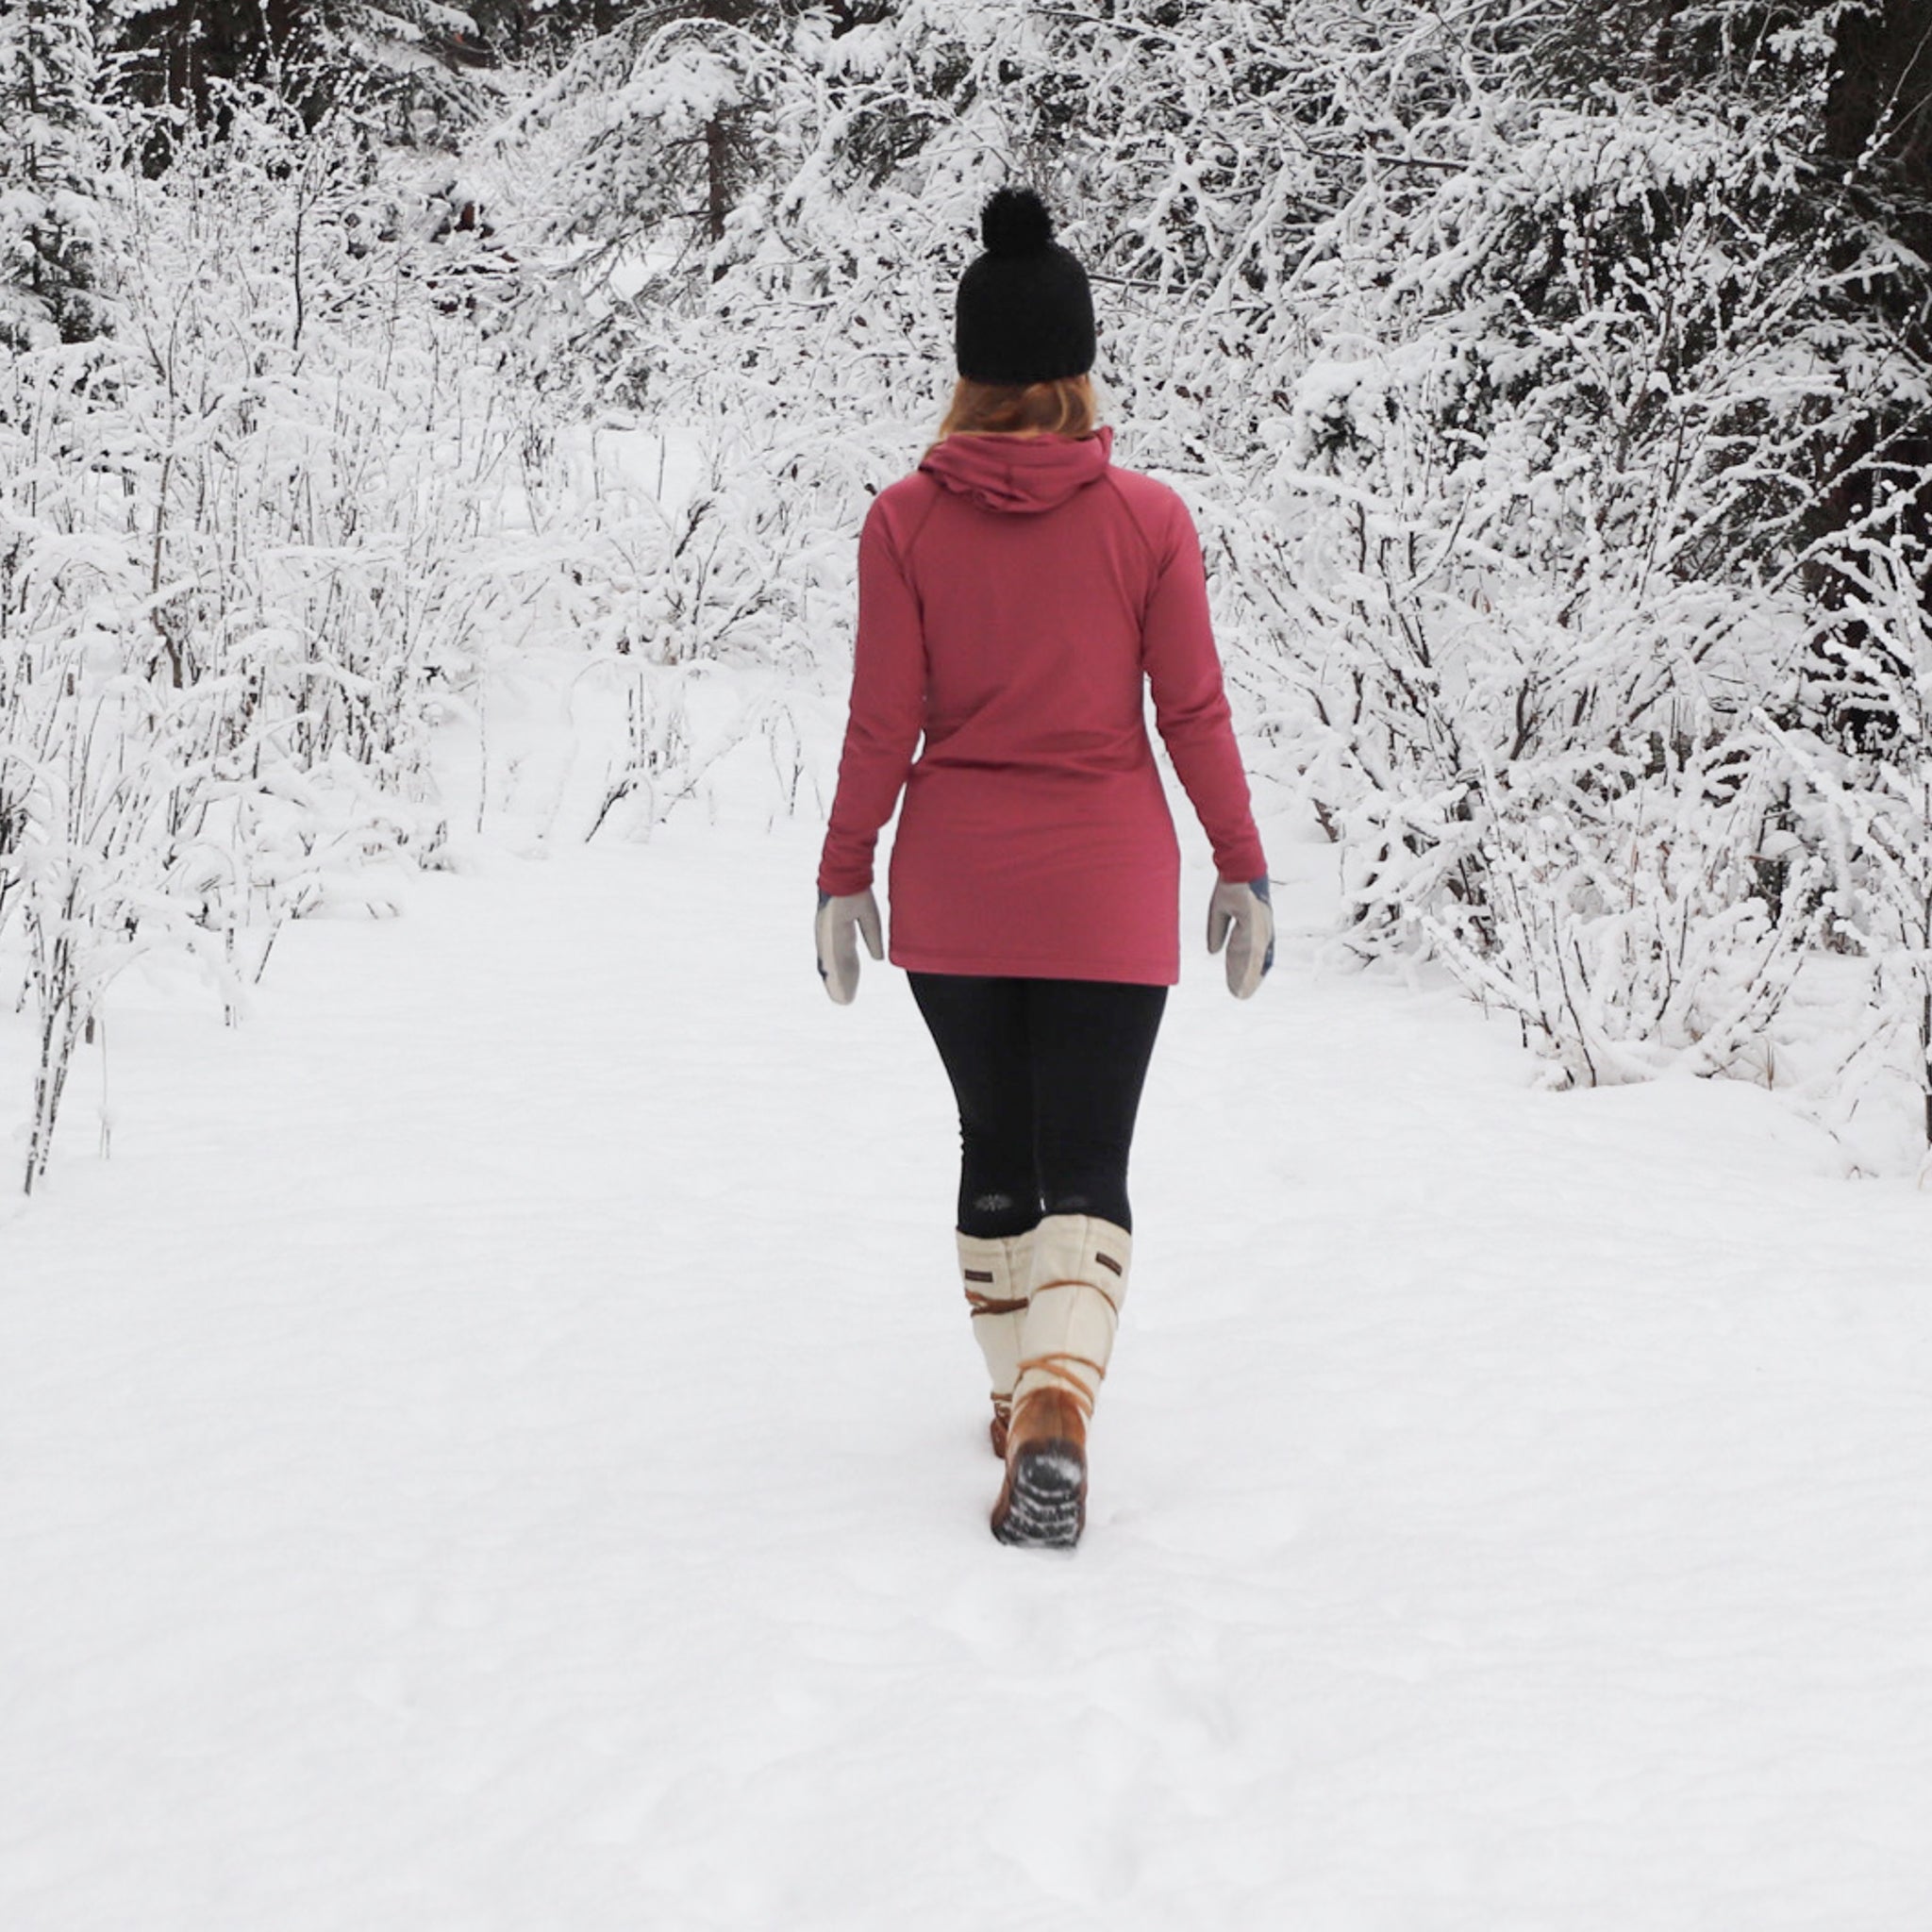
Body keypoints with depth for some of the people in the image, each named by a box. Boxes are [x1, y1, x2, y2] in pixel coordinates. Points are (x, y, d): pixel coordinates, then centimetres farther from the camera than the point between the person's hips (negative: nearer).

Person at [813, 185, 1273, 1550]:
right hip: (1106, 894, -1)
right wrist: (1243, 870, 5)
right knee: (1085, 1165, 1)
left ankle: (1019, 1395, 28)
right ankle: (1058, 1401, -21)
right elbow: (1193, 716, -5)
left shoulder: (906, 520, -7)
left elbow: (883, 723, -5)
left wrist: (843, 876, 5)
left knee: (996, 1146, 18)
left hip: (952, 890, 1)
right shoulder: (1148, 519, -8)